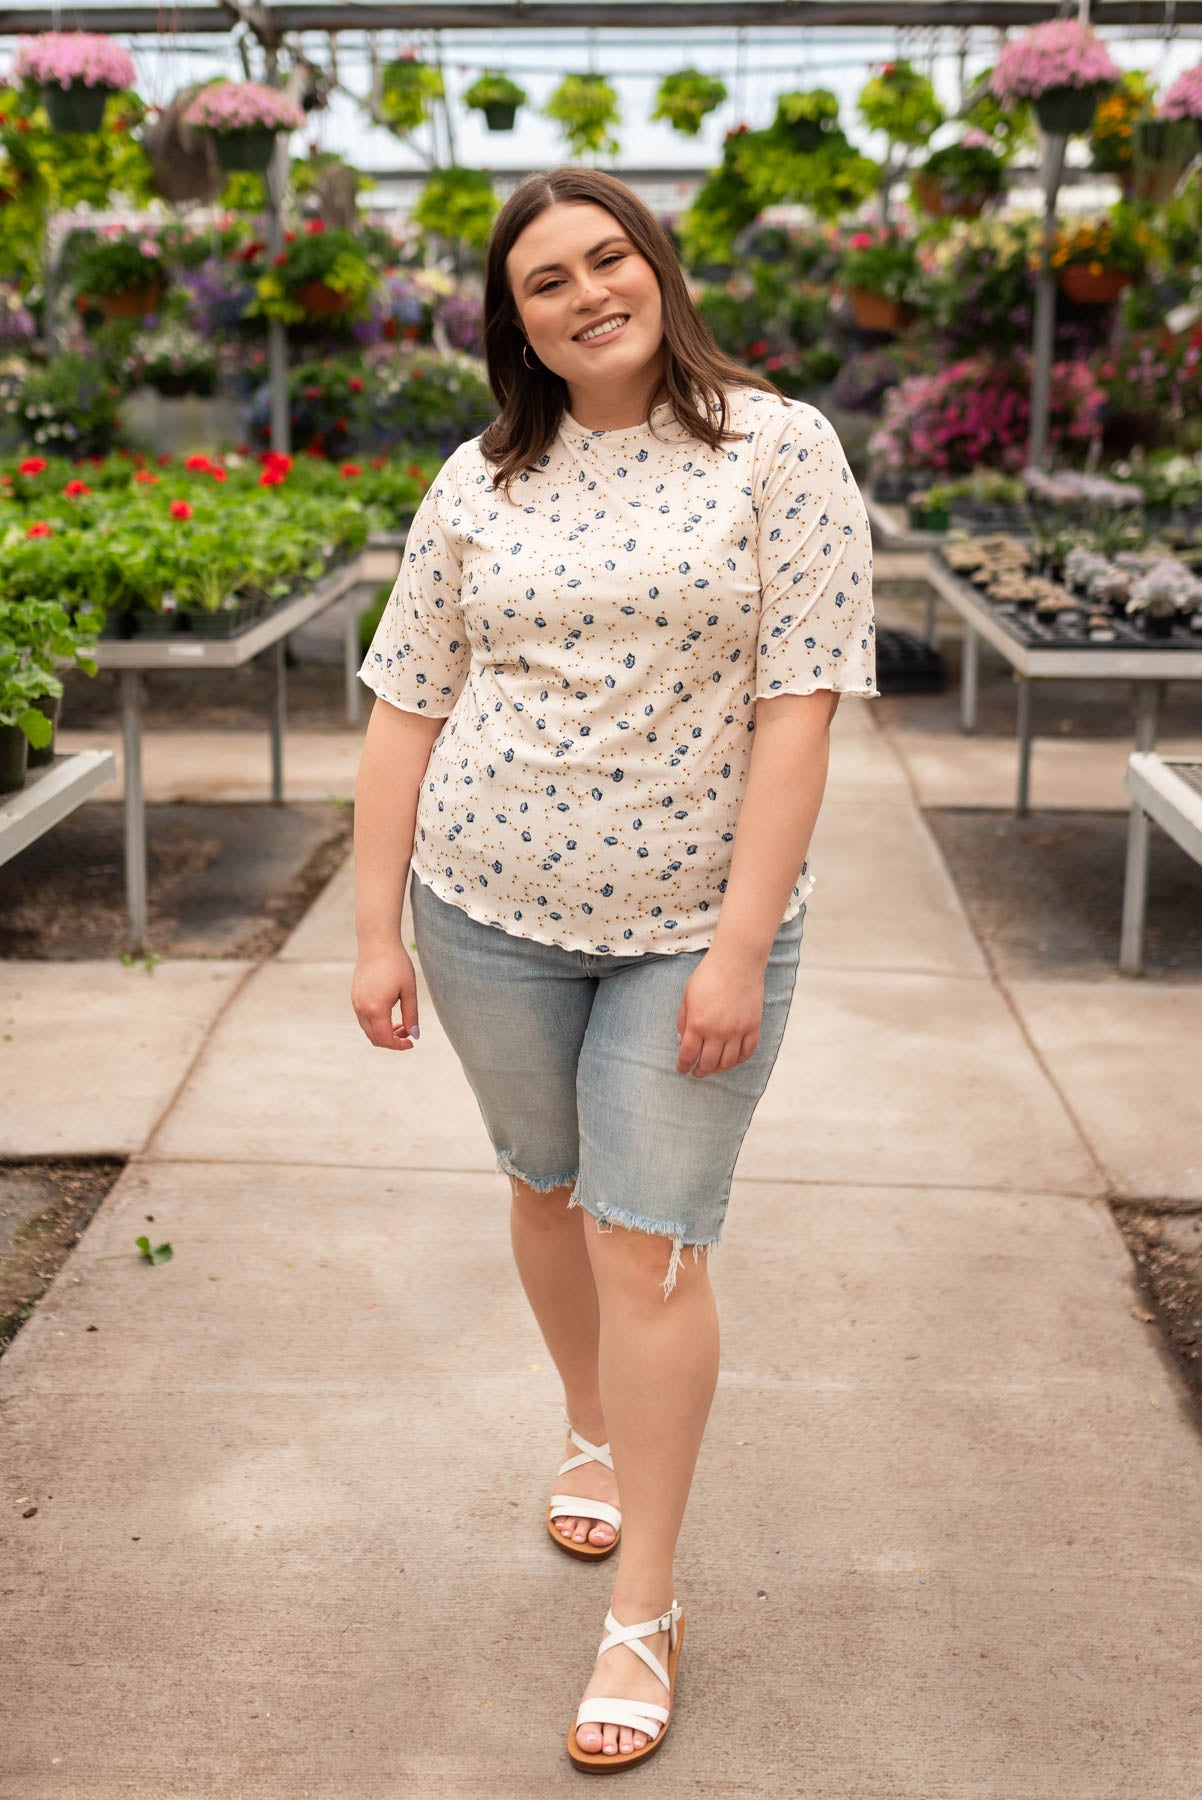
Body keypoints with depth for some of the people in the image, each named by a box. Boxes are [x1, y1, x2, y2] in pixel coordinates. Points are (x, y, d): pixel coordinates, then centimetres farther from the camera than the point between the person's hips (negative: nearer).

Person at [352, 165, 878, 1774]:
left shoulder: (779, 449, -7)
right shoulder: (477, 483, 3)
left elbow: (797, 708, -12)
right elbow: (407, 708, 4)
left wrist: (741, 947, -17)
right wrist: (377, 931, 0)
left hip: (693, 928, -3)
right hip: (490, 912, 4)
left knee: (650, 1244, -1)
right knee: (548, 1191, 19)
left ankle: (646, 1610, 15)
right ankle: (594, 1430, 47)